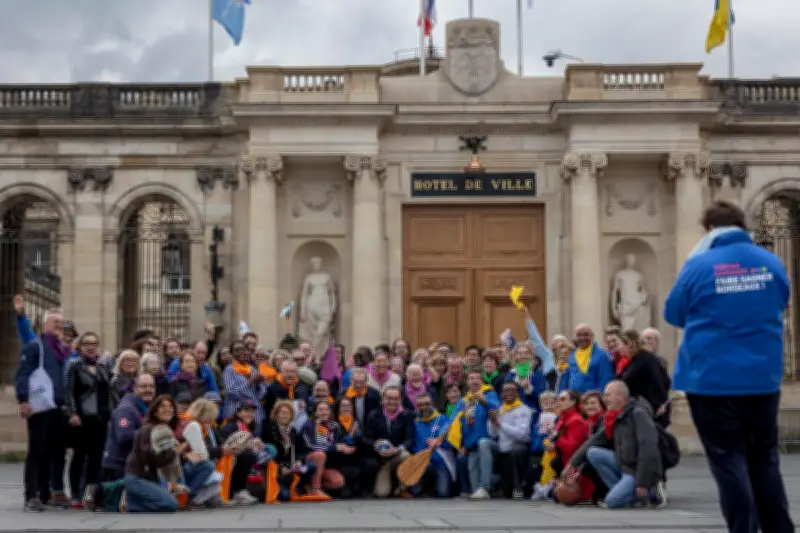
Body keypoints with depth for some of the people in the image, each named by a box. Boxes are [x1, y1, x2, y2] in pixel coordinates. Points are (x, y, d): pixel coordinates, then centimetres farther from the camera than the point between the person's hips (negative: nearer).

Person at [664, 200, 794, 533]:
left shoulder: (699, 265, -9)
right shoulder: (772, 263, 2)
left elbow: (673, 315, 4)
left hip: (712, 378, -4)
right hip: (763, 377, 4)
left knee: (729, 461, 3)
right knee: (765, 461, 16)